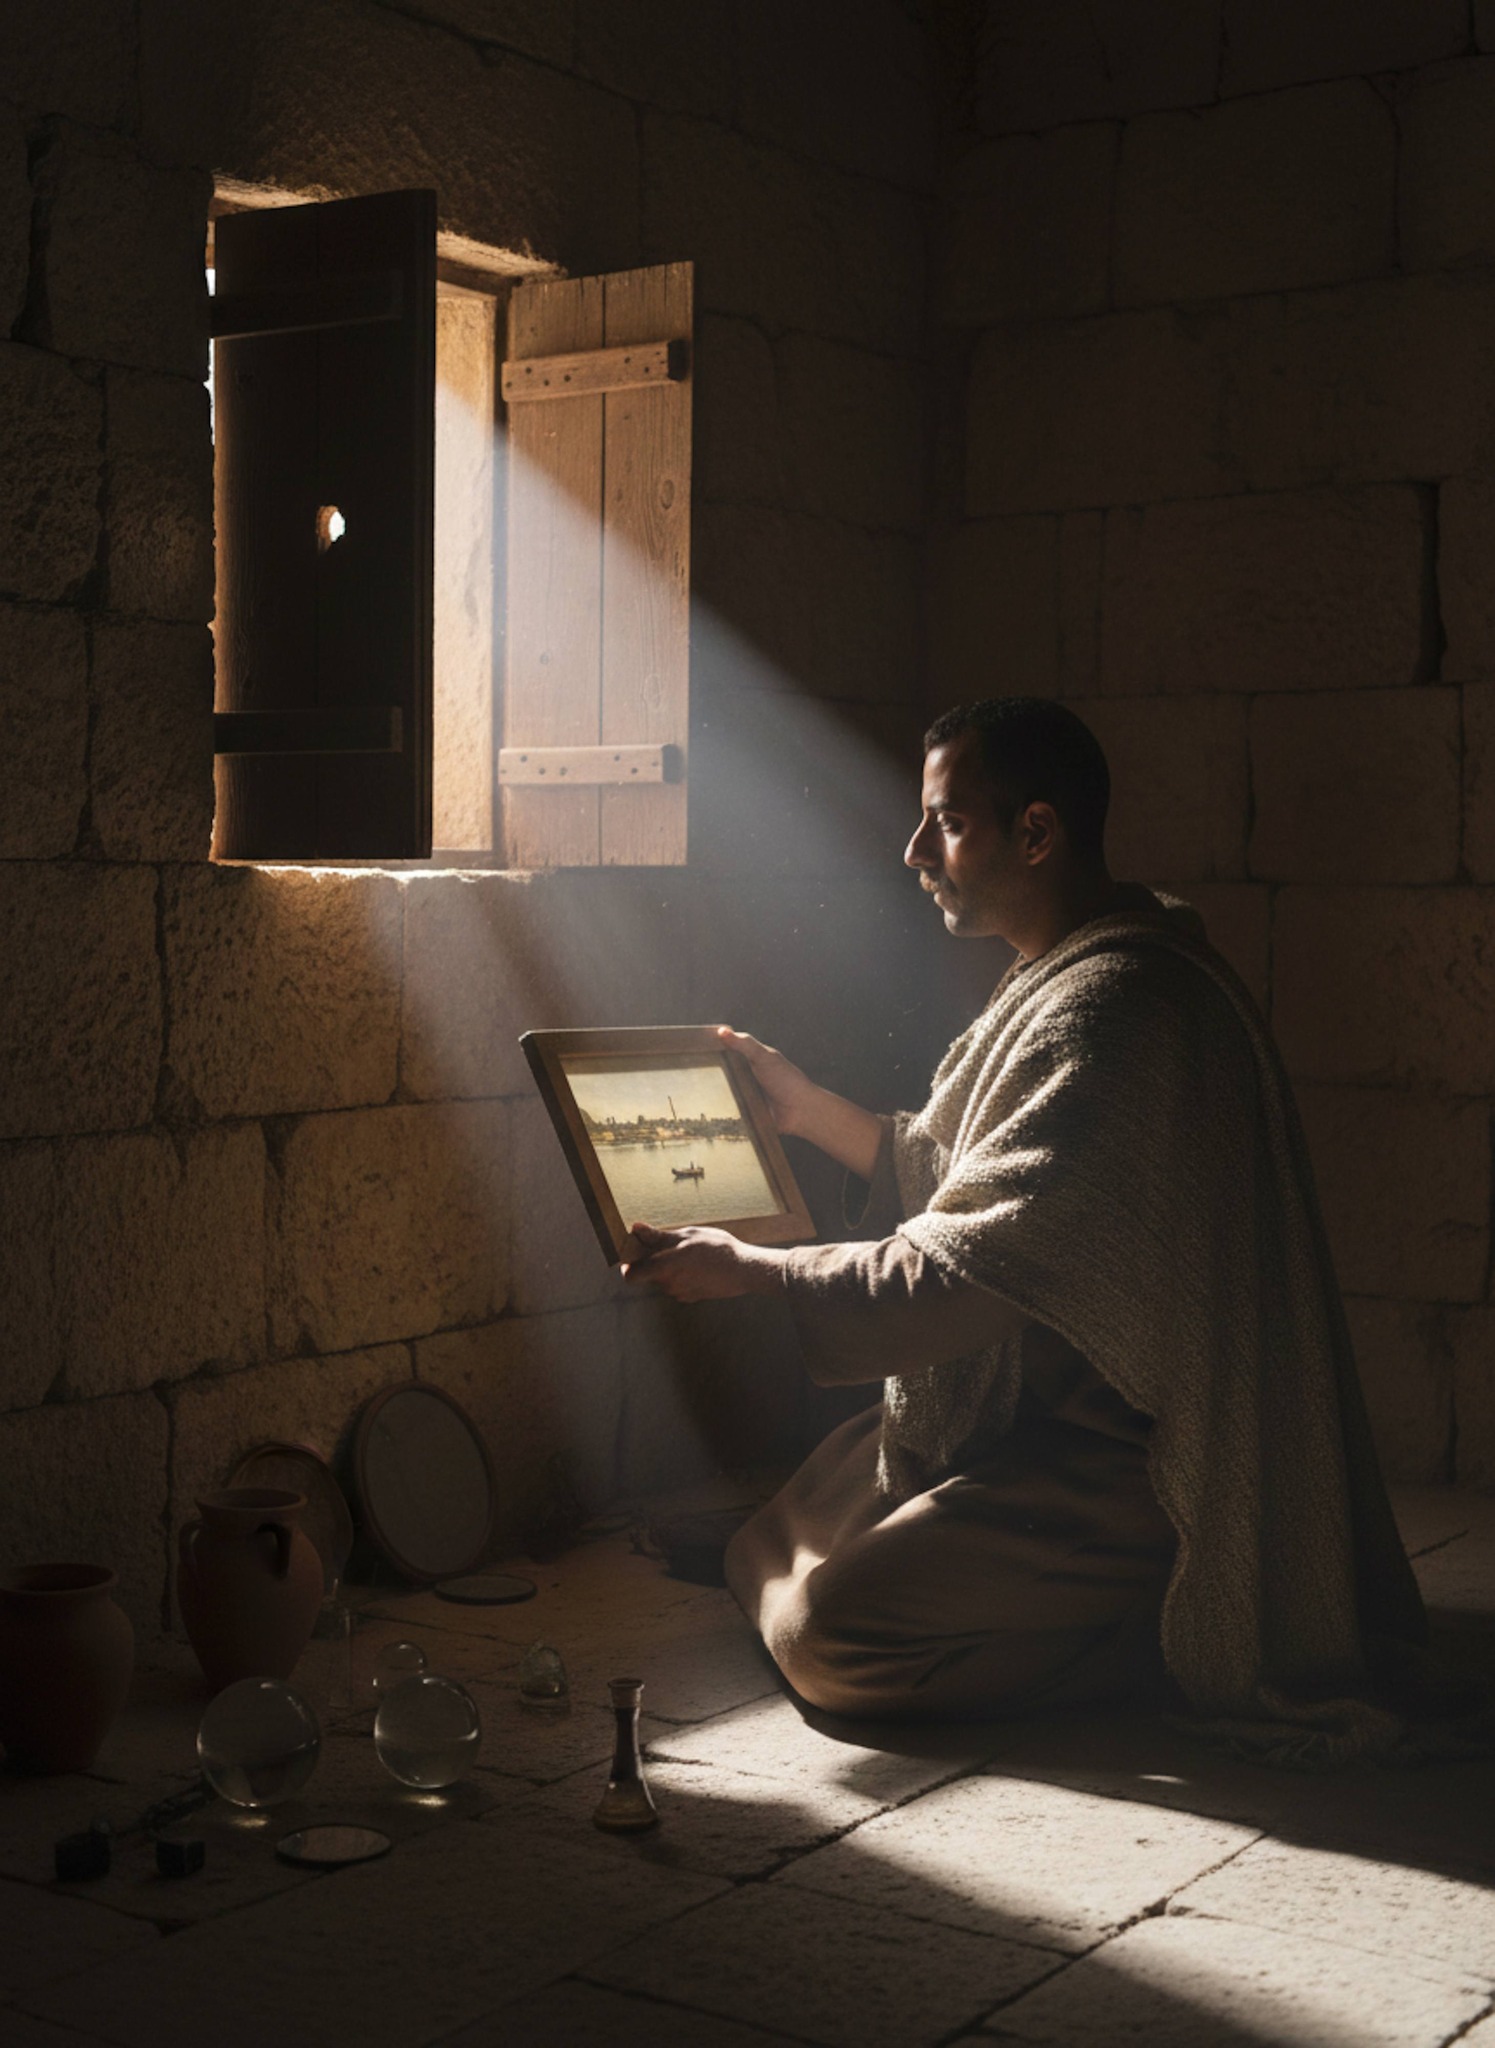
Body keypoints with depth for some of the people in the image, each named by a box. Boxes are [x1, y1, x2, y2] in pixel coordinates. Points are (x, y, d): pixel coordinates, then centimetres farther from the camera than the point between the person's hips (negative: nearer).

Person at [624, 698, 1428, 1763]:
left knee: (822, 1633, -18)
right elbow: (971, 1181, 20)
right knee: (781, 1540, 16)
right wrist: (813, 1109, 16)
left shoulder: (1113, 1011, -24)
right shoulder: (1070, 976, 10)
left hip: (1122, 1464, -11)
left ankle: (1168, 1637, -5)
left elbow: (971, 1271, -25)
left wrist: (754, 1269, -15)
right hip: (1049, 1406, 11)